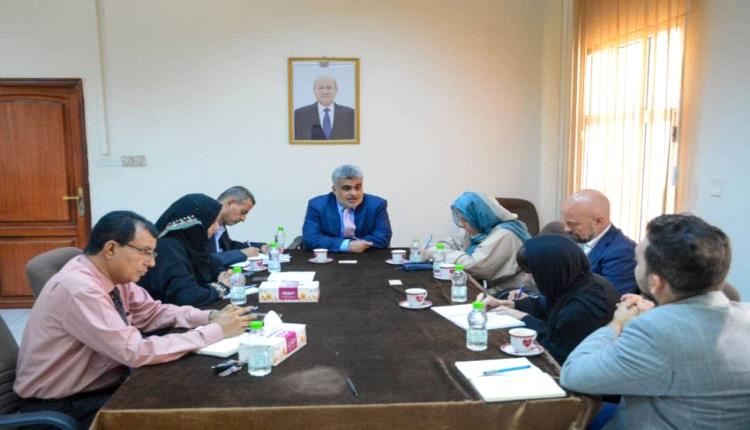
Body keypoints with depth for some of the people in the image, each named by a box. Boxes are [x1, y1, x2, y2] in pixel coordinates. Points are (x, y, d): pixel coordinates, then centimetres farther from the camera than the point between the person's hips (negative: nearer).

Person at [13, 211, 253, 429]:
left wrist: (211, 317, -12)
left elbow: (151, 312, 5)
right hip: (62, 406, -7)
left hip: (104, 383, 8)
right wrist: (216, 331, -28)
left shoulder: (114, 275, -4)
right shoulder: (79, 289, -29)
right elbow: (137, 352, -32)